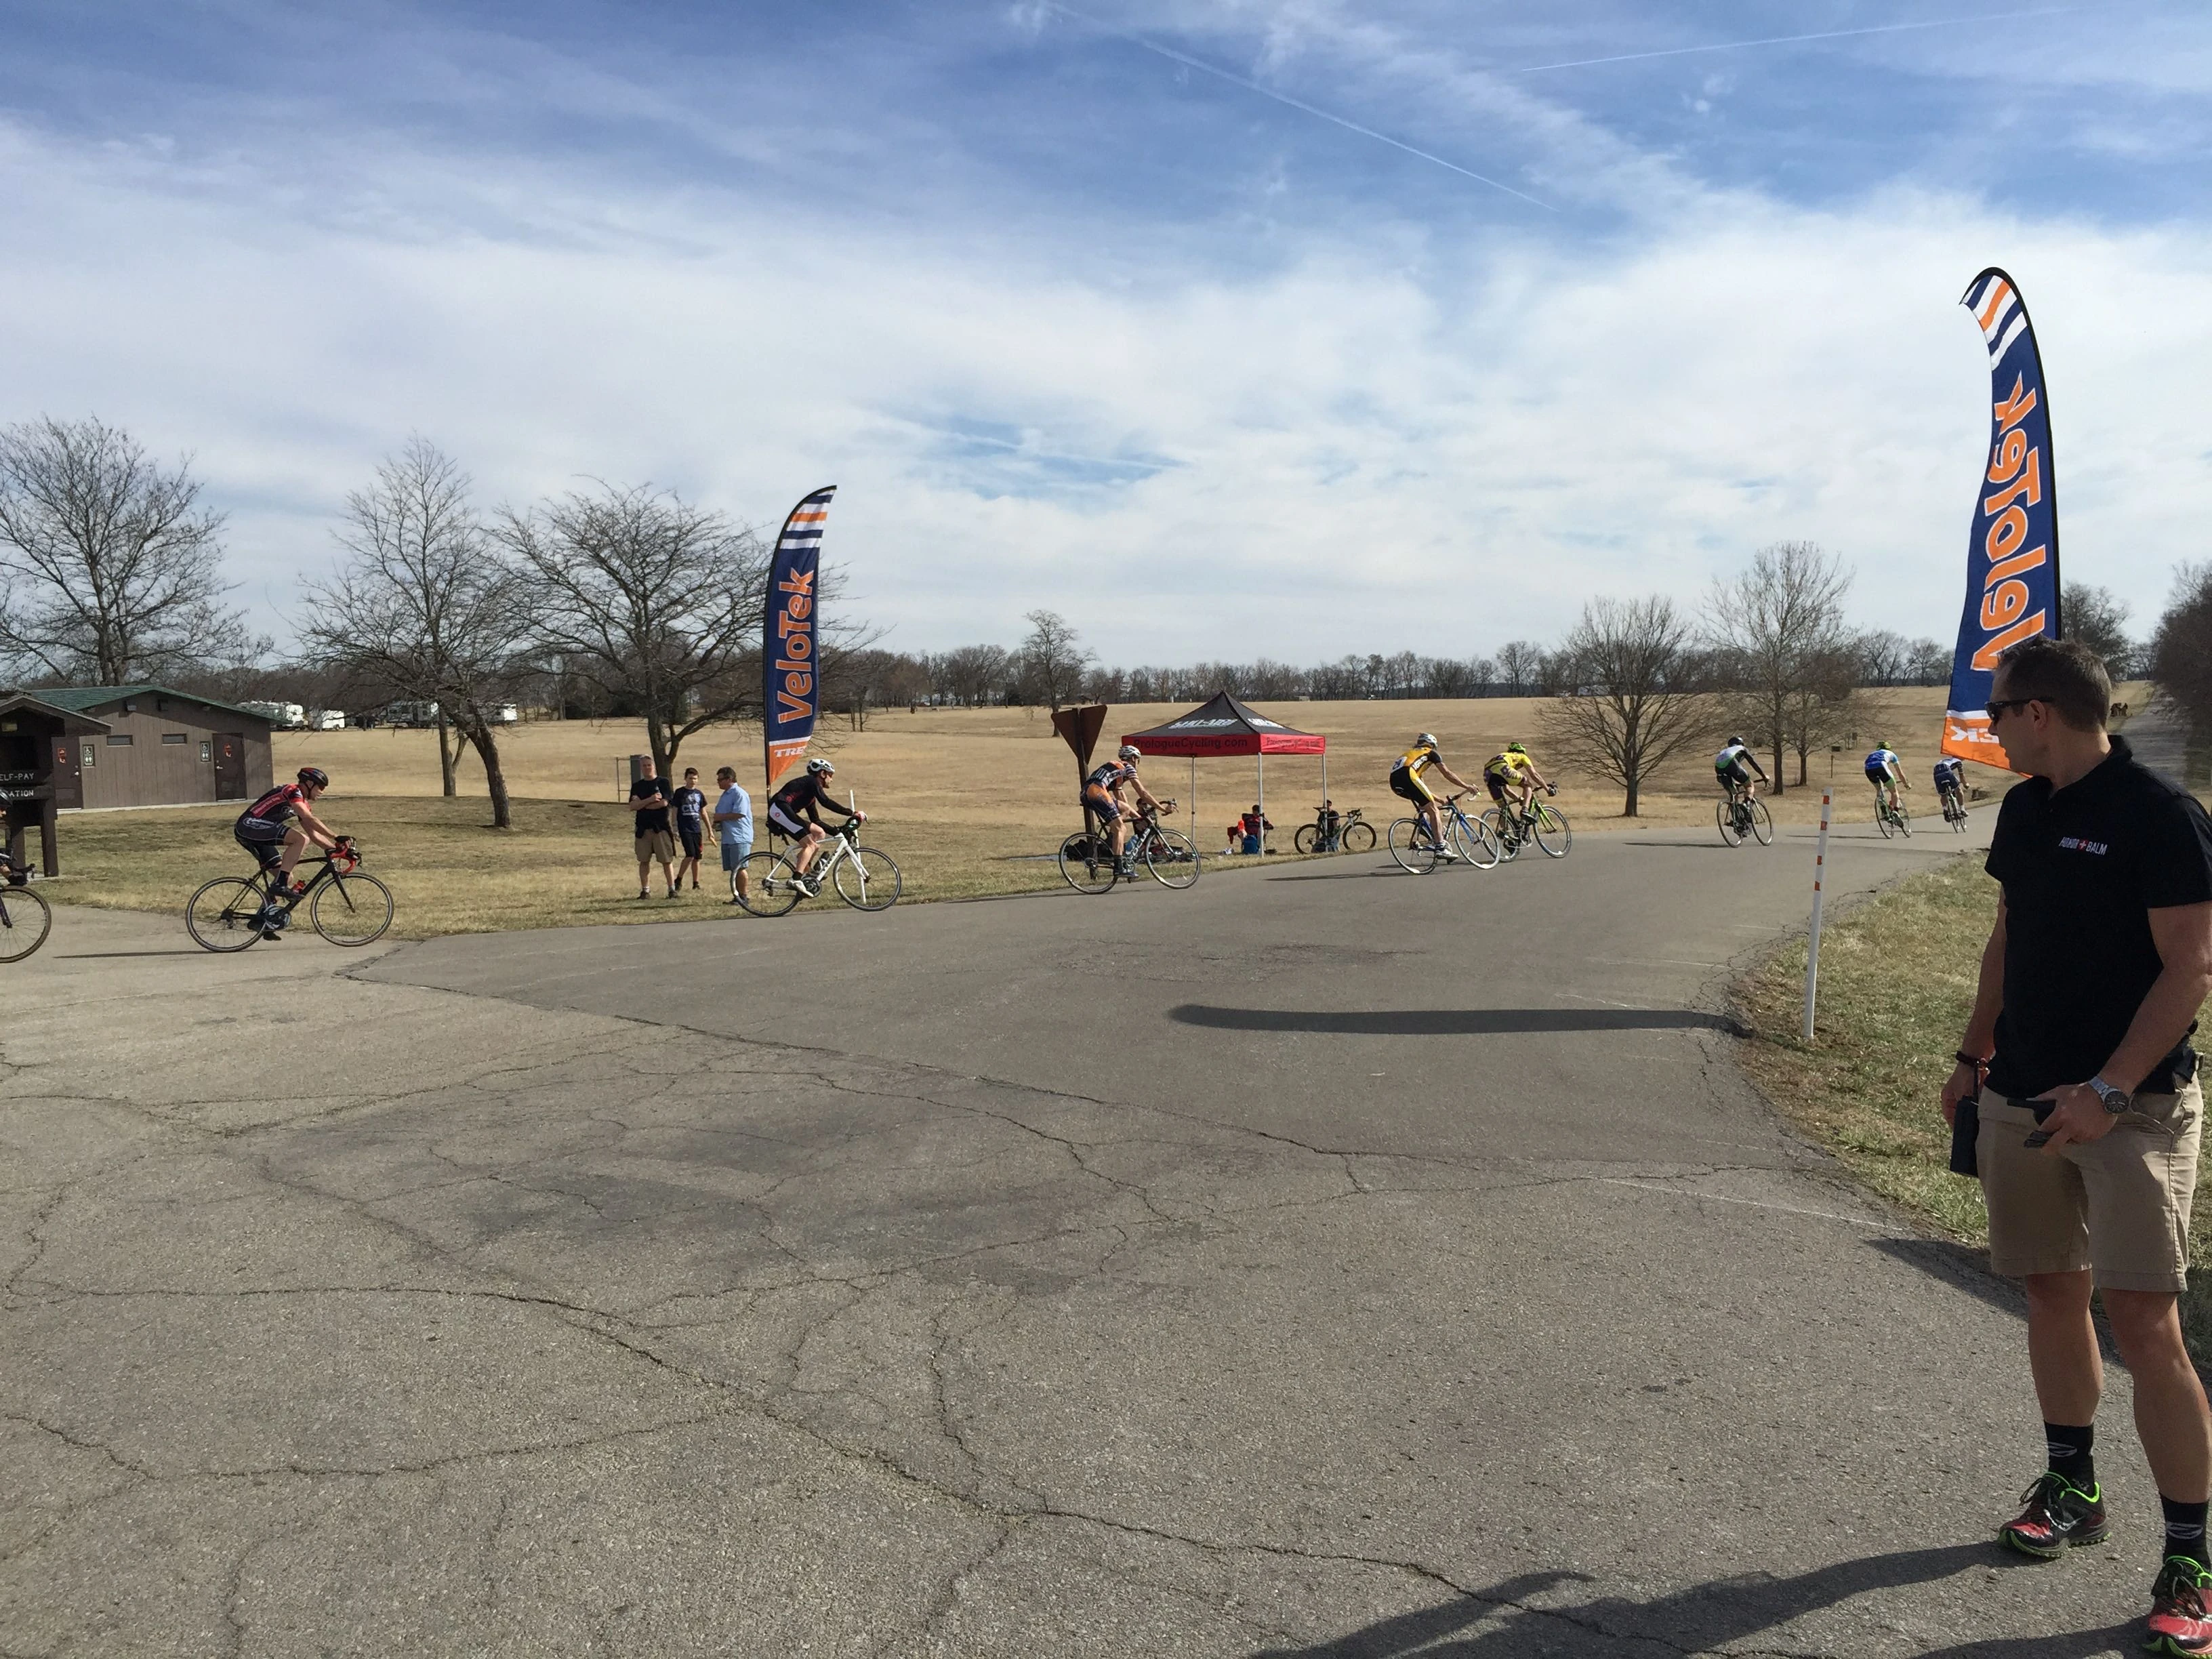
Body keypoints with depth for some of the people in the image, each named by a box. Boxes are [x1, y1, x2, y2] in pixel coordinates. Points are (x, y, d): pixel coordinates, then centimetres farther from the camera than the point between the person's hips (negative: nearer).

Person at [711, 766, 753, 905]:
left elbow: (739, 814, -21)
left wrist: (721, 817, -12)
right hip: (727, 837, 9)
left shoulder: (739, 794, -11)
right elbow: (720, 813, 32)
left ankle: (743, 895, -3)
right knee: (733, 869, 9)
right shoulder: (725, 794, 20)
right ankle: (737, 895, 14)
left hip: (739, 838, -9)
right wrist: (717, 822, 11)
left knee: (739, 868, -8)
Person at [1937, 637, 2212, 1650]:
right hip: (2021, 1099, 7)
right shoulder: (2024, 811, 9)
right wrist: (1973, 1056, 18)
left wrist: (2109, 1091, -21)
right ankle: (2072, 1491, 31)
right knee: (2054, 1292, 15)